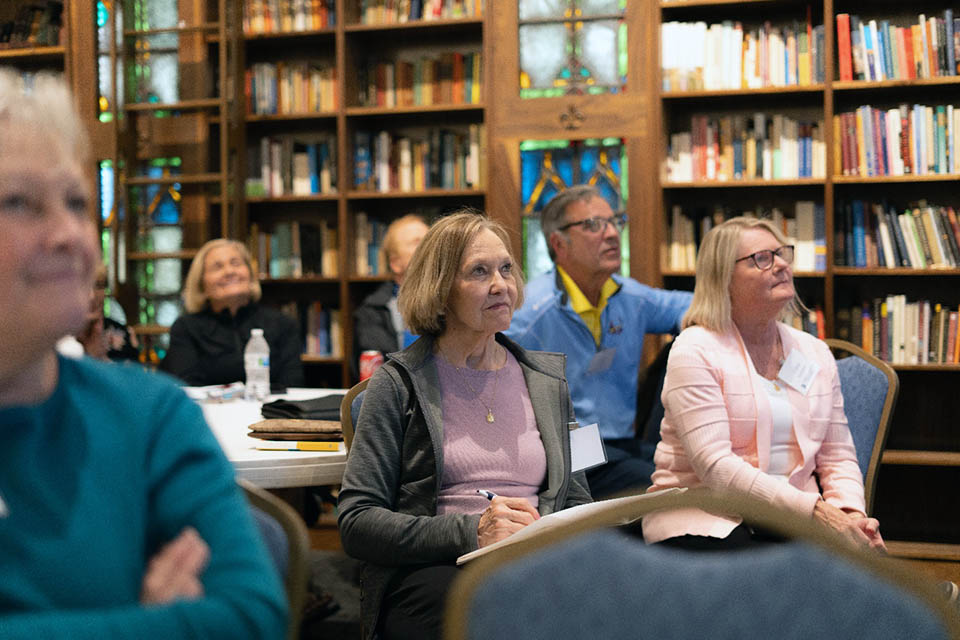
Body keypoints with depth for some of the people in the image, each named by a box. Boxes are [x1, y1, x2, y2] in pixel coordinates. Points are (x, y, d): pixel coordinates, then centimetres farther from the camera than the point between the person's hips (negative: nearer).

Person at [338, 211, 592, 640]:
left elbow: (575, 501, 24)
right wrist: (470, 532, -18)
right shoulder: (400, 382, 5)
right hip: (425, 572, -5)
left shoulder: (548, 380, 20)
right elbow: (356, 523, -3)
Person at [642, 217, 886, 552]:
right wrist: (813, 507, -23)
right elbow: (715, 467, -16)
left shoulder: (815, 353, 15)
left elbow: (838, 457, 15)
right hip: (705, 521, -6)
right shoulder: (694, 351, -5)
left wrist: (851, 512, -9)